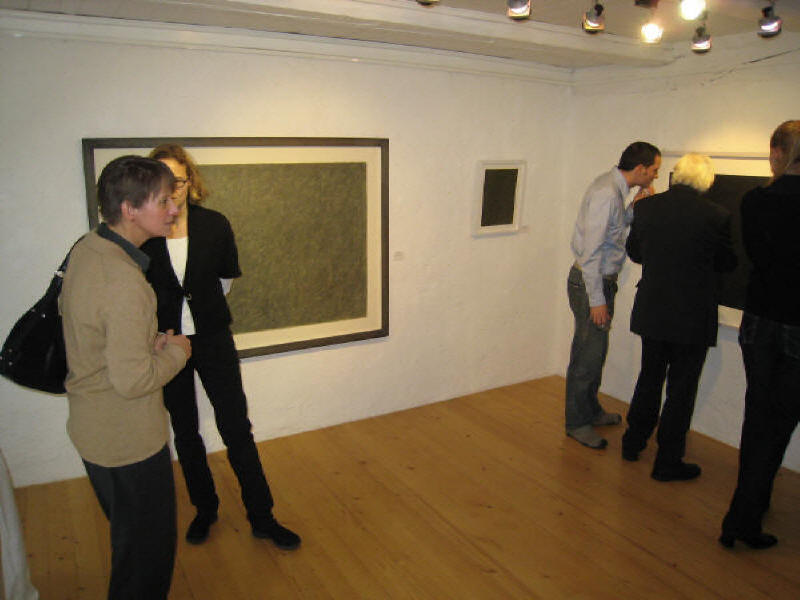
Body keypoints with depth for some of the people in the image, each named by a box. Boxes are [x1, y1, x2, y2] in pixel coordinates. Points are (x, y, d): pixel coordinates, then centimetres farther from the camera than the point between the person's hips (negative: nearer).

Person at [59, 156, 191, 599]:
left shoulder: (86, 249, 1)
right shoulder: (125, 282, -29)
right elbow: (133, 380, -29)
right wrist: (175, 350, -10)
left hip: (90, 427, 10)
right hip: (128, 440, -9)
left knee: (131, 540, 29)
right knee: (148, 551, 10)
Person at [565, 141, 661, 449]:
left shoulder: (614, 188, 9)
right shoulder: (606, 193, -21)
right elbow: (591, 251, -24)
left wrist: (636, 208, 5)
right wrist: (597, 299, -23)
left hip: (602, 279, 10)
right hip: (591, 283, -10)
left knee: (594, 351, 19)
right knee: (588, 354, 0)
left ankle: (591, 410, 35)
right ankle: (577, 422, 14)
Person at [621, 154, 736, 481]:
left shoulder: (646, 206, -6)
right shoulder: (717, 216, -14)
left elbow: (634, 252, 6)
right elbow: (726, 264, 0)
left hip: (651, 312, 4)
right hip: (693, 316, -3)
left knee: (649, 378, 21)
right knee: (681, 389, 9)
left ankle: (633, 442, 34)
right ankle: (667, 462, 18)